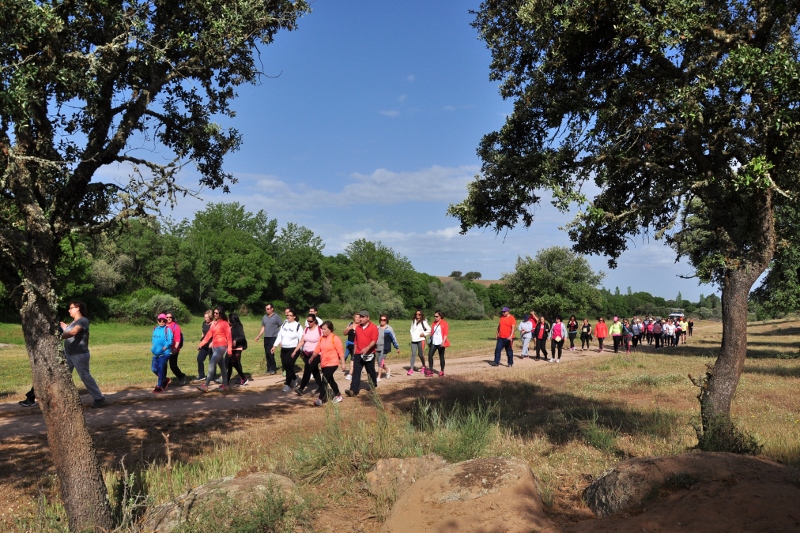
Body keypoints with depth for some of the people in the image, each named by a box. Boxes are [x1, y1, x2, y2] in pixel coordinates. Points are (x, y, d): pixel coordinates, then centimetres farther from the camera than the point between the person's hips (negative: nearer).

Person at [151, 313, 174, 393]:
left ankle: (159, 386, 2)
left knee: (160, 368, -7)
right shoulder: (155, 329, 11)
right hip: (156, 353, 7)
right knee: (154, 368, 11)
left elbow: (170, 341, -15)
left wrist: (163, 349, -16)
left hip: (164, 353, -7)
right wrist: (152, 348, 7)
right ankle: (165, 380, 32)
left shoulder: (167, 329, -10)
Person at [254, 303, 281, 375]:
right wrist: (258, 336, 12)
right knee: (267, 354, 7)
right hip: (266, 338, 6)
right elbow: (263, 328, 19)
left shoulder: (276, 317, -5)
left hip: (273, 337, -6)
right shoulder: (264, 317, 13)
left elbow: (281, 327, -5)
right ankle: (269, 369, 16)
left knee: (270, 352, -14)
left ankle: (273, 368, 0)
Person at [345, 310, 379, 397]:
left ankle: (374, 384, 36)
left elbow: (374, 340, -18)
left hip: (369, 354, -4)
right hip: (358, 354, 4)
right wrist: (355, 351, 17)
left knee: (371, 371, 12)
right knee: (356, 372, -6)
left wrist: (367, 348, -32)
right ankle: (353, 390, -11)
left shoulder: (373, 327, -9)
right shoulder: (357, 327, 9)